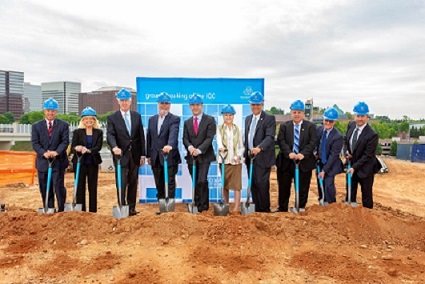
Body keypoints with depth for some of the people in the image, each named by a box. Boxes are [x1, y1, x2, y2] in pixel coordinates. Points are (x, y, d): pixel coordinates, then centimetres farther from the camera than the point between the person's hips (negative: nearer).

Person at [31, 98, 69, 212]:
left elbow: (65, 142, -4)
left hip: (58, 161, -2)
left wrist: (56, 152, -21)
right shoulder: (36, 126, 9)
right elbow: (35, 143, 0)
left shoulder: (63, 125, 5)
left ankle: (62, 210, 7)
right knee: (45, 189, 7)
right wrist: (44, 153, -18)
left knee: (59, 187, -6)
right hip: (43, 161, 2)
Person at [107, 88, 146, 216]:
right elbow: (110, 135, -12)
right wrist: (114, 147, -33)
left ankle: (131, 208, 18)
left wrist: (142, 154, 4)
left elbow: (141, 136, 8)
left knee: (133, 182, 9)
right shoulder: (112, 118, 1)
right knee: (121, 183, -4)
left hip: (135, 155, 3)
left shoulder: (137, 116, 9)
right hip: (121, 154, -3)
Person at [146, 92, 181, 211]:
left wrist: (169, 145, -42)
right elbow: (149, 138, 15)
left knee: (169, 184, -1)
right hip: (156, 159, 5)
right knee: (159, 185, 11)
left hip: (169, 157, -5)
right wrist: (148, 155, 10)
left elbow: (173, 134, -23)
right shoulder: (152, 119, 13)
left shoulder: (175, 119, -4)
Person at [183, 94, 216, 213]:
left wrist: (199, 149, -23)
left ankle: (203, 205, -2)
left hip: (204, 156, -4)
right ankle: (197, 205, 18)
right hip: (191, 156, 4)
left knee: (202, 181, -15)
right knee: (195, 182, 8)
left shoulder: (210, 120, 1)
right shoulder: (187, 122, 15)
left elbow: (209, 138, -10)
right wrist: (189, 146, -17)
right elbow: (185, 139, 6)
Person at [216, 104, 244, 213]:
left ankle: (237, 207, -2)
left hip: (236, 160, 0)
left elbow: (242, 146, 9)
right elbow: (219, 140, -14)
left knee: (236, 183, -5)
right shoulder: (219, 128, 5)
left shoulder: (237, 129, 9)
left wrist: (239, 155, -10)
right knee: (224, 184, 6)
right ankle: (226, 205, 16)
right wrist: (221, 147, -36)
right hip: (224, 159, 0)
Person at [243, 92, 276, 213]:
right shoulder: (248, 118, 16)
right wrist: (245, 154, 13)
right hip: (250, 157, 6)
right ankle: (256, 209, 18)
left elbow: (270, 137, -19)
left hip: (263, 158, -6)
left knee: (261, 184, -7)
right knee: (253, 185, 9)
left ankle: (265, 210, 7)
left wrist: (259, 148, -35)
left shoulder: (269, 118, -6)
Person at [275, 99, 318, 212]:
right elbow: (281, 141, -3)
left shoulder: (310, 126, 3)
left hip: (304, 161, -1)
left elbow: (313, 142, -6)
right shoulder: (284, 126, 7)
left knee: (303, 187, 7)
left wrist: (303, 154, -19)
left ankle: (301, 208, 22)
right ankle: (282, 208, 20)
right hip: (286, 161, 1)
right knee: (284, 186, 7)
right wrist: (289, 153, -19)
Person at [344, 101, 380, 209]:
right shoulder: (351, 125, -5)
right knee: (350, 192, 18)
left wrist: (355, 167, -18)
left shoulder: (372, 135, -24)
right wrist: (346, 151, -7)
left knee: (366, 195, 10)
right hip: (351, 164, 6)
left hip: (365, 169, -6)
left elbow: (368, 155, -19)